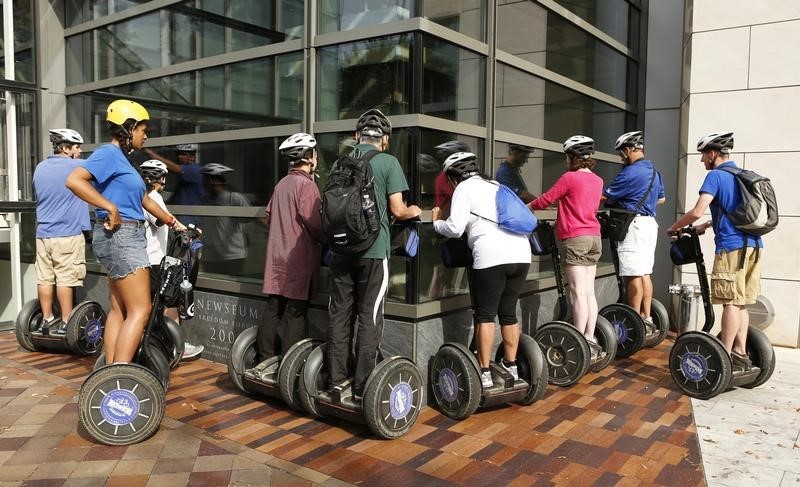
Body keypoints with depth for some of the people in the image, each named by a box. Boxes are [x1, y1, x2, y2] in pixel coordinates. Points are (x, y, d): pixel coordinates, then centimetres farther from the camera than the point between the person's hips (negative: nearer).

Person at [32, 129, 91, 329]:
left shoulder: (40, 168, 13)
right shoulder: (76, 167, -9)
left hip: (42, 233, 7)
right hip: (67, 234, -7)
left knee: (44, 278, 8)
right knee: (66, 279, -3)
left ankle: (47, 319, 16)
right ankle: (67, 322, 1)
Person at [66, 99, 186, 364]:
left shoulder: (122, 158, 18)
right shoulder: (109, 153, -10)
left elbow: (144, 200, 26)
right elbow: (74, 180, -26)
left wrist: (174, 222, 31)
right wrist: (110, 207, -23)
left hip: (128, 236, 10)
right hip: (120, 236, -10)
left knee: (120, 309, 11)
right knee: (140, 310, -10)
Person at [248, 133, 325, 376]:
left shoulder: (281, 184, 13)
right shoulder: (306, 184, -11)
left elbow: (269, 215, 19)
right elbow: (314, 224, -18)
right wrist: (327, 239, -2)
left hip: (277, 257, 8)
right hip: (300, 259, -8)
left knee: (273, 310, 11)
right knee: (296, 314, -3)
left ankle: (264, 361, 17)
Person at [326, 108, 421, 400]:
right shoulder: (388, 162, -5)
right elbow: (398, 210, -7)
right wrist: (414, 211, 14)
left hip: (341, 248, 4)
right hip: (373, 250, -4)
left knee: (339, 314, 11)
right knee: (369, 317, 2)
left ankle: (336, 379, 19)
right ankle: (363, 387, 7)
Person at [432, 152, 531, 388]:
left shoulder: (464, 188, 6)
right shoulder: (495, 186, 28)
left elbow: (455, 228, -5)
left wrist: (437, 221, 16)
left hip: (492, 255, -7)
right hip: (521, 252, 7)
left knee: (485, 315, 2)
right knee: (509, 312, 17)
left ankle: (484, 373, 4)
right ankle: (511, 366, 25)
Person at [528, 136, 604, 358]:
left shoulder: (569, 177, -9)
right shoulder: (597, 181, 12)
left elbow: (546, 199, -3)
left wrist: (526, 207, 13)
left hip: (576, 239, -7)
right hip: (594, 238, 7)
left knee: (578, 292, -6)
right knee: (589, 292, 9)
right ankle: (590, 340, 14)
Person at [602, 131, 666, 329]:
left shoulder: (631, 172, -14)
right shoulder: (654, 171, 16)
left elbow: (606, 196, -12)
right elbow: (661, 198, 28)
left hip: (634, 225, -9)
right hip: (650, 222, 10)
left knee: (633, 275, -5)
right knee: (645, 273, 12)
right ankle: (646, 318, 16)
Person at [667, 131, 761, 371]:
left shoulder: (716, 176, -8)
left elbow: (697, 212, -17)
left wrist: (674, 227, -3)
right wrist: (707, 225, 29)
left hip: (731, 247, -8)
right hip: (752, 245, 8)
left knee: (731, 302, -6)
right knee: (741, 303, 12)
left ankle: (725, 357, -2)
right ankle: (740, 354, 16)